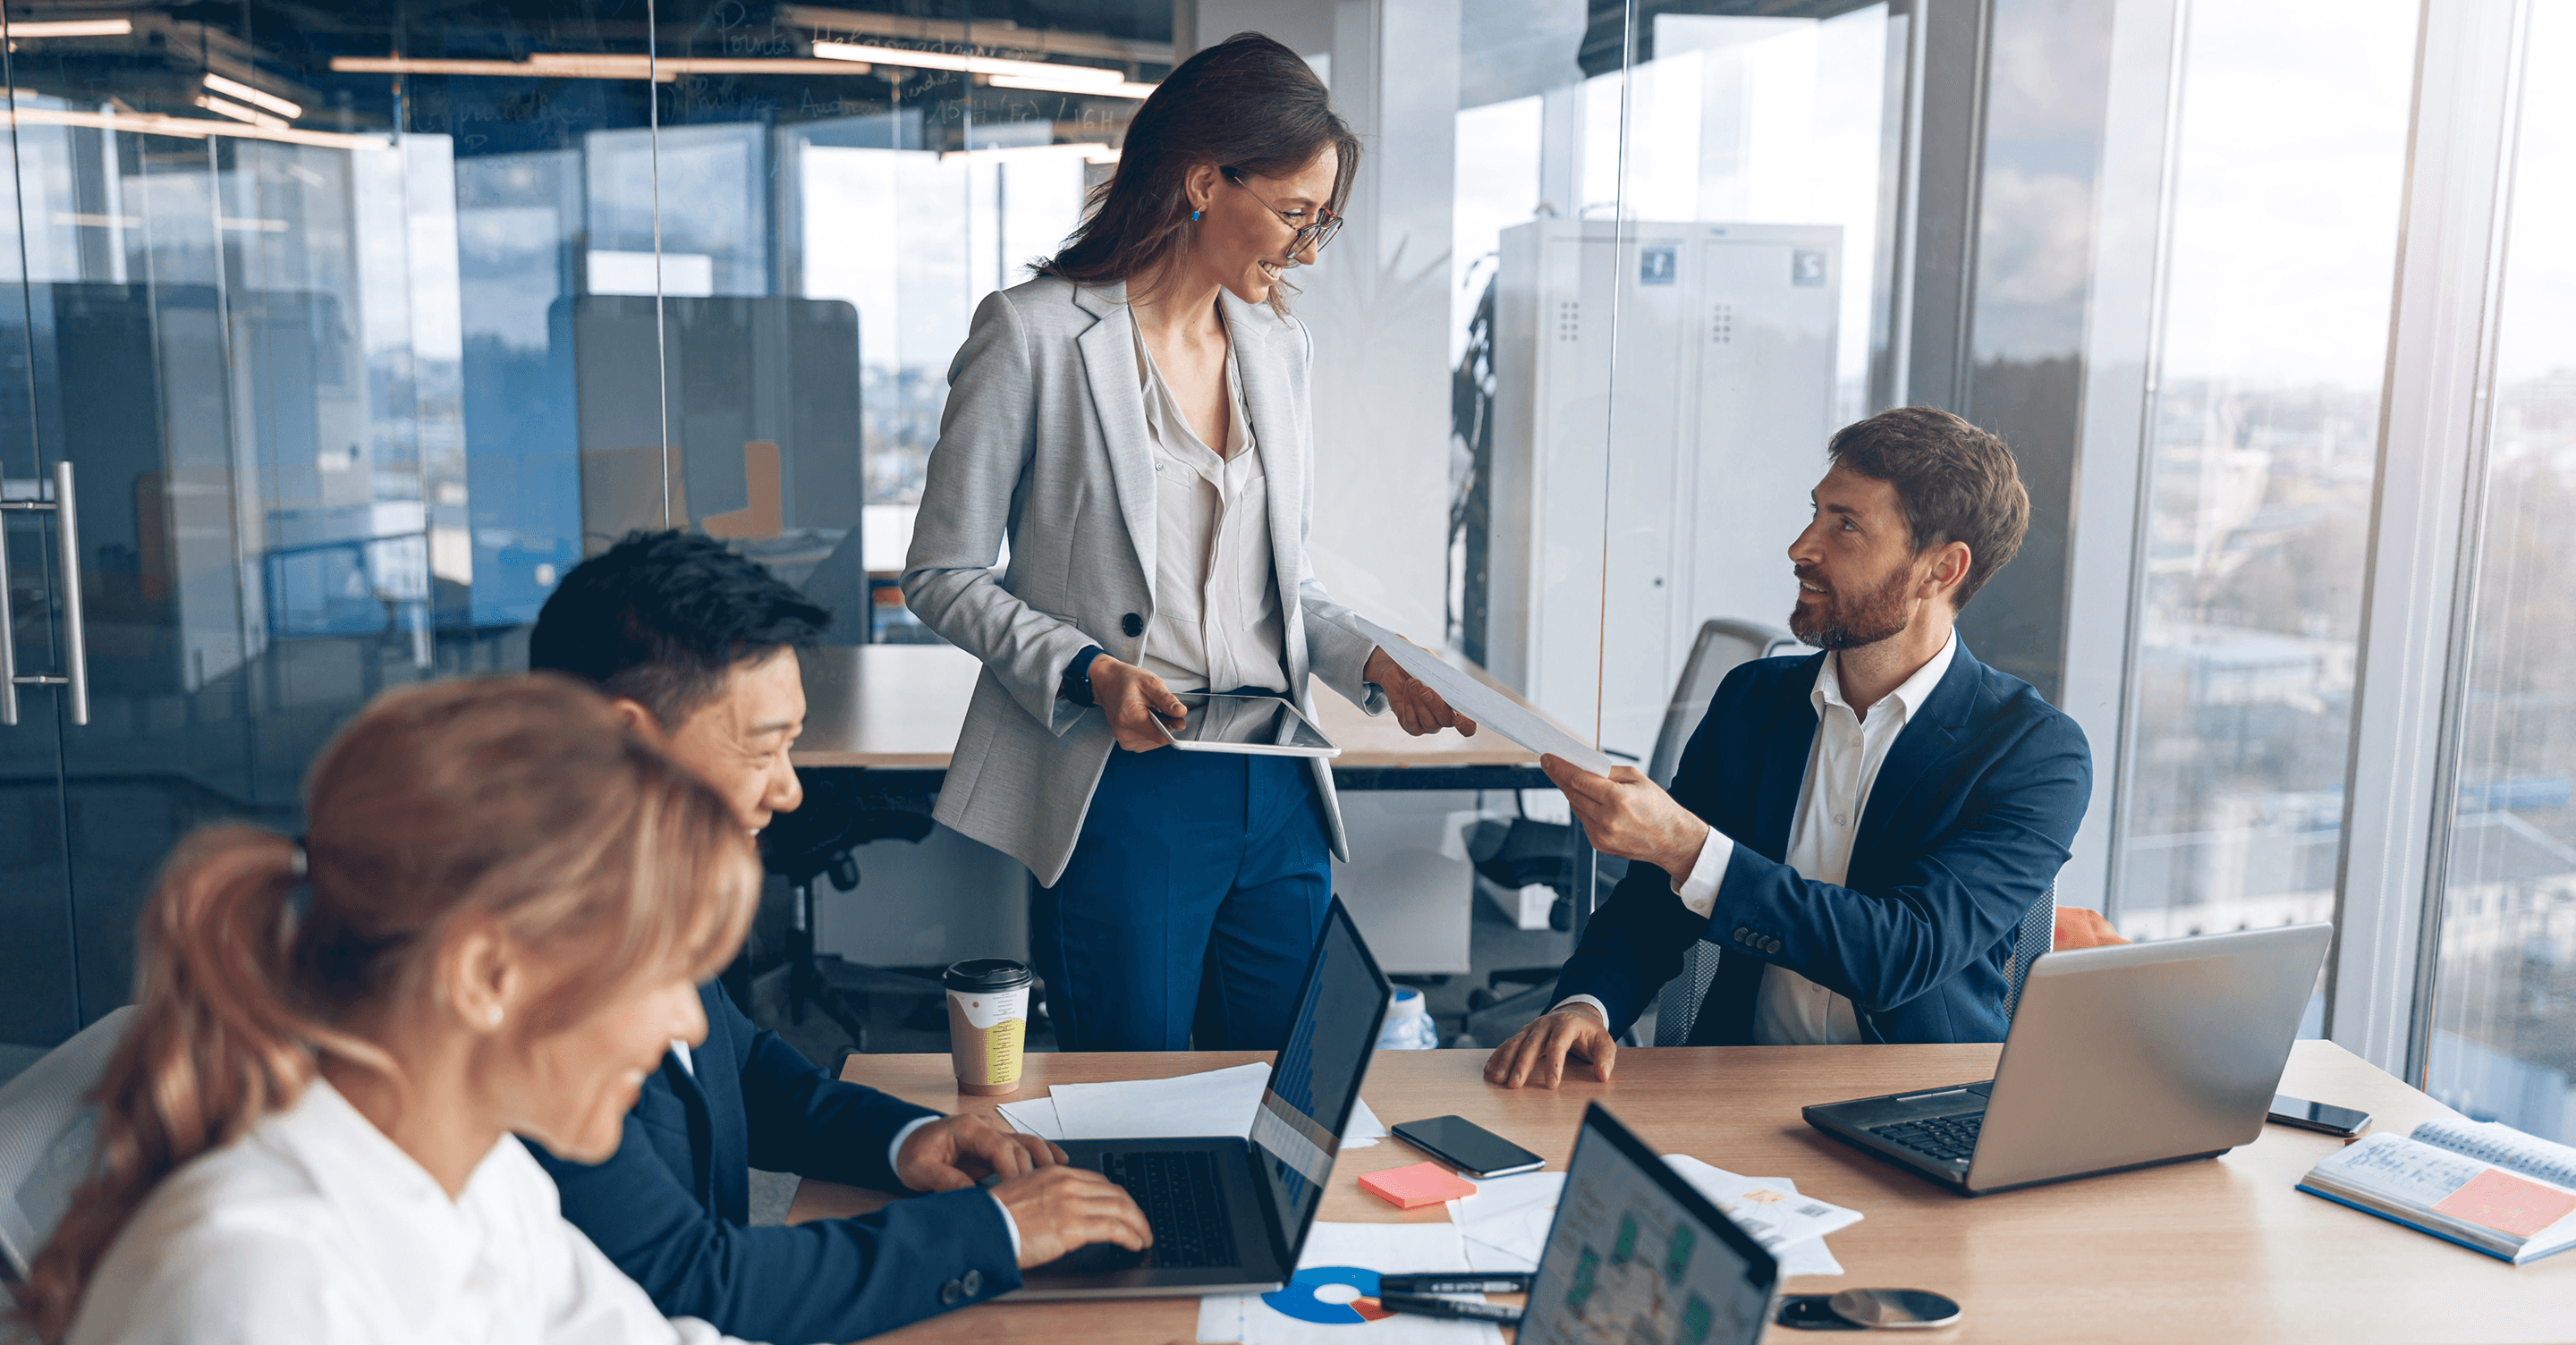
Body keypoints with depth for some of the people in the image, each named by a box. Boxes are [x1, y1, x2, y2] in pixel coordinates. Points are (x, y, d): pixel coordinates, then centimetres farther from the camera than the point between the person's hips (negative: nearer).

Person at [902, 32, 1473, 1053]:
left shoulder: (1280, 349, 13)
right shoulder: (1034, 334, -6)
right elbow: (944, 575, -4)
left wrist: (1373, 662, 2)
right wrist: (1088, 672, -17)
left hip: (1277, 793, 6)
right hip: (1119, 793, -5)